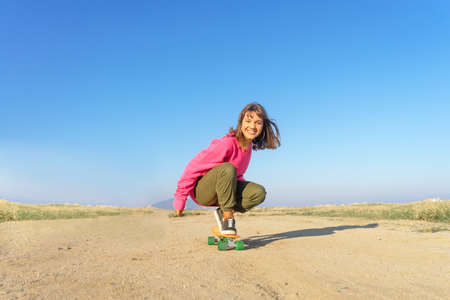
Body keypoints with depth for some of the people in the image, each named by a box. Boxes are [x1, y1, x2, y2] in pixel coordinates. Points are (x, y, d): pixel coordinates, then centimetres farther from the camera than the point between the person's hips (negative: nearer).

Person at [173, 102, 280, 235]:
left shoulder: (249, 145, -1)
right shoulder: (226, 144, -26)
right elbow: (194, 166, -21)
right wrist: (180, 198, -17)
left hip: (220, 191, 7)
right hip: (202, 190, -6)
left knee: (259, 192, -15)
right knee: (227, 168, -36)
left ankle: (223, 212, 1)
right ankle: (227, 218, -21)